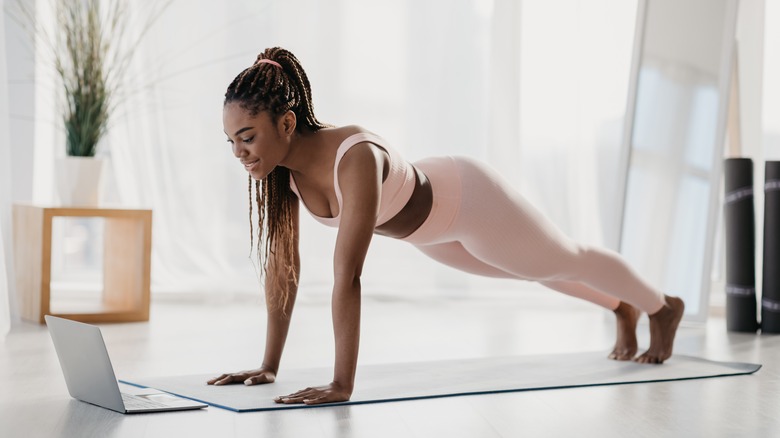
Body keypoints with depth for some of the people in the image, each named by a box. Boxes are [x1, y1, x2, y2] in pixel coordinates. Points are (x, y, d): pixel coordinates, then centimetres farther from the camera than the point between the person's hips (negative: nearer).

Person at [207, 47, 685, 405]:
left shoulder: (355, 158, -46)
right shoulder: (277, 165, -23)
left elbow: (347, 275, -49)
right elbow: (282, 264, -15)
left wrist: (342, 384, -48)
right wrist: (269, 365, -13)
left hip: (472, 199, -7)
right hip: (428, 228, 7)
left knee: (569, 260, 21)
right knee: (537, 272, 31)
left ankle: (663, 308, 53)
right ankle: (622, 308, 62)